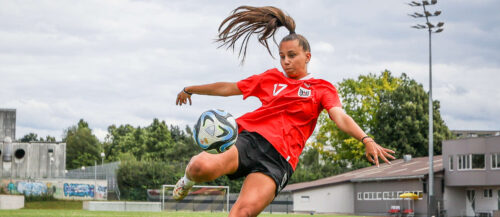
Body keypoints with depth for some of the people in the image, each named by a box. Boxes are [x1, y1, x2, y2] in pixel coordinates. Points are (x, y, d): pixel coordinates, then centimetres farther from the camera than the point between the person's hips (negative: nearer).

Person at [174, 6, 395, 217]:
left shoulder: (322, 88, 14)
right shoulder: (270, 78, 23)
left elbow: (340, 117, -3)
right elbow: (228, 88, 32)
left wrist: (366, 140, -22)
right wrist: (190, 89, 39)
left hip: (278, 159, -2)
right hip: (249, 138, 2)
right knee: (202, 168, -29)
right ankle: (190, 177, 7)